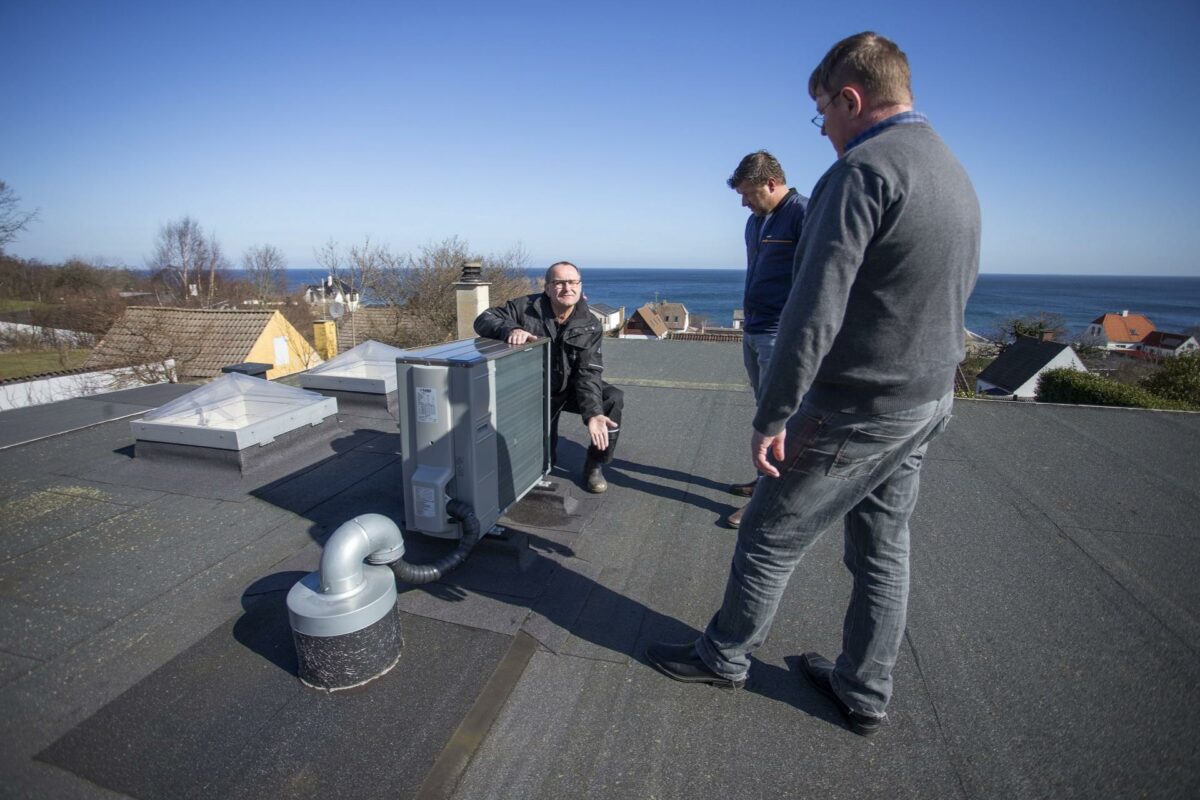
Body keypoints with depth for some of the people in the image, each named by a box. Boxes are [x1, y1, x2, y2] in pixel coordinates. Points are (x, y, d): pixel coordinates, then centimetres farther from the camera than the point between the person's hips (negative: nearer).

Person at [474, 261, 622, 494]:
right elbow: (484, 319, -16)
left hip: (571, 389, 1)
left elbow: (588, 373, -24)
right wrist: (510, 329, -40)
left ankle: (594, 465, -7)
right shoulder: (526, 307, -17)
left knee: (614, 399, -27)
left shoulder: (590, 326, -16)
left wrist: (592, 413, -40)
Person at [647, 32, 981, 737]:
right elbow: (957, 294, 19)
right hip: (931, 402, 9)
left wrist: (772, 418, -19)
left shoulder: (861, 171, -17)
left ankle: (723, 657, 28)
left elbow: (814, 312, -24)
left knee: (770, 540, 7)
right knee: (883, 552, 18)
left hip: (856, 409, -9)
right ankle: (865, 694, 34)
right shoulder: (958, 176, 14)